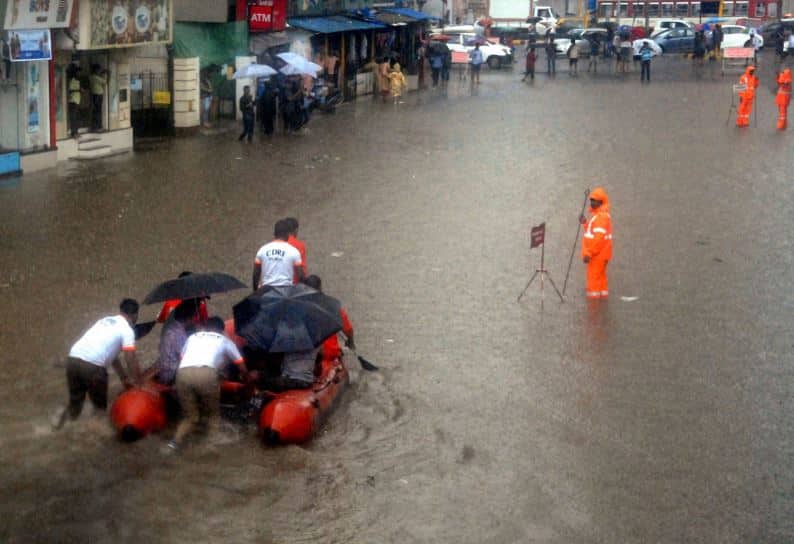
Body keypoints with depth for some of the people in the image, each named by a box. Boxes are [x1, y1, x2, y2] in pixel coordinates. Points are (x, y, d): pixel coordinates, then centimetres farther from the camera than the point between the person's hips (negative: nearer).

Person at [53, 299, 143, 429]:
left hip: (72, 360, 6)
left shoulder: (104, 320, 27)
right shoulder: (127, 329, 5)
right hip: (92, 366, -5)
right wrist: (138, 384, 10)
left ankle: (67, 413, 0)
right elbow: (131, 360, -1)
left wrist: (124, 378, 36)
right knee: (100, 405, 12)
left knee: (75, 400, 21)